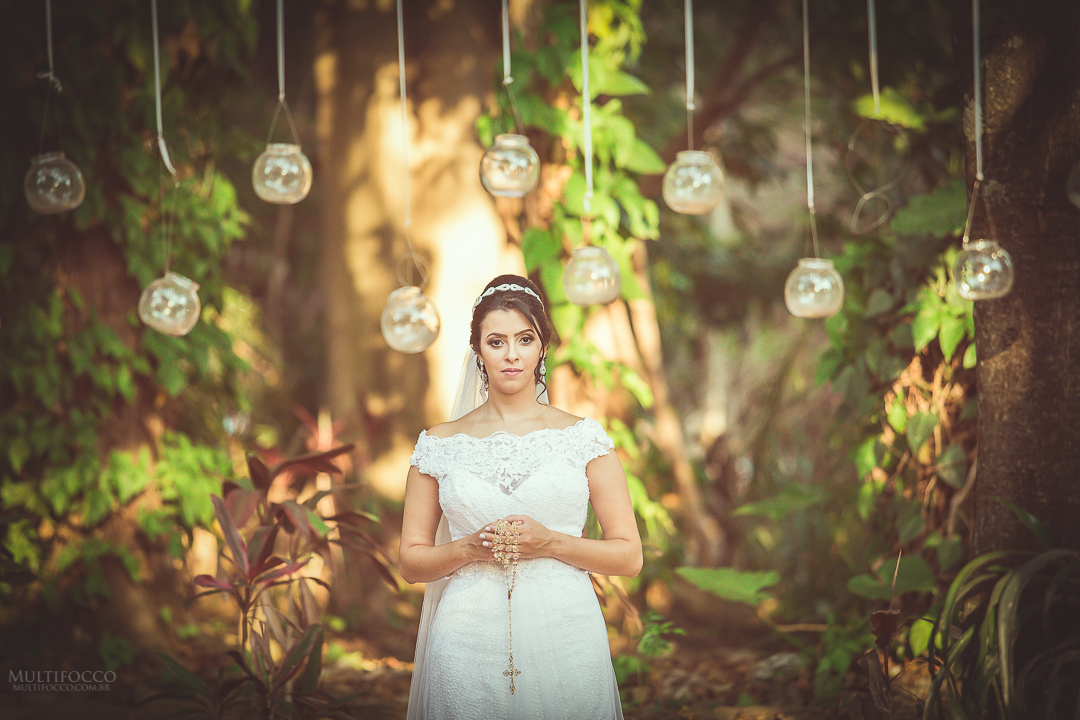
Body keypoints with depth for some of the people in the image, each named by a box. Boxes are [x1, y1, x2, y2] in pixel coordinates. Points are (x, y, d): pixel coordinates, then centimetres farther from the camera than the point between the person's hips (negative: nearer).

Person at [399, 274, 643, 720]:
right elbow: (410, 561, 9)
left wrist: (551, 543, -12)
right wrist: (469, 549, -10)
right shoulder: (441, 445, 6)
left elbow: (628, 556, 3)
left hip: (565, 637, 0)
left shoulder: (584, 439, 4)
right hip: (471, 642, 0)